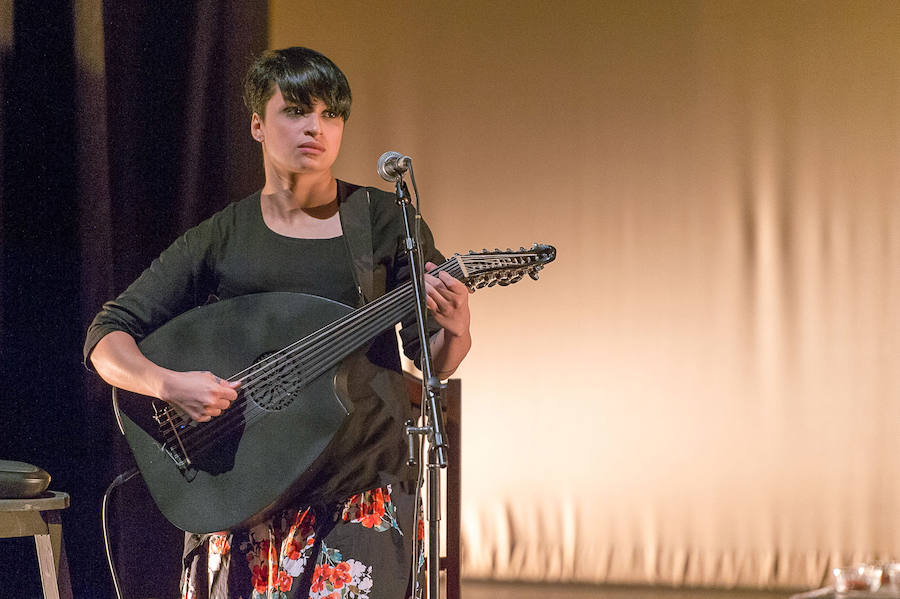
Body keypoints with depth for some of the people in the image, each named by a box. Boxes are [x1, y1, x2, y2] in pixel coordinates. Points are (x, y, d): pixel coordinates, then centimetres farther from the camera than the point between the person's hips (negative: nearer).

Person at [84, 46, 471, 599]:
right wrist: (167, 383, -16)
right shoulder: (220, 238, 5)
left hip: (362, 491, -1)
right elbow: (107, 339, 3)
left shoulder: (380, 220, 4)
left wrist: (455, 329, -17)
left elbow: (435, 363, 6)